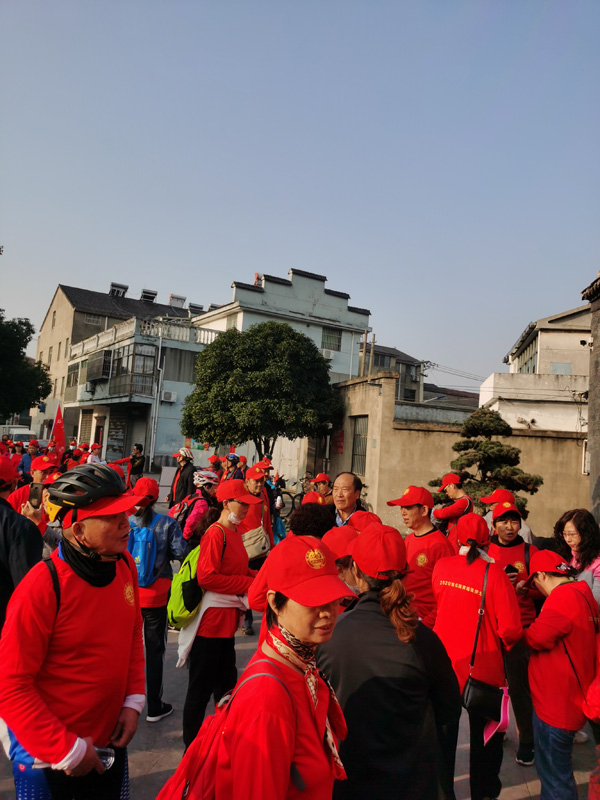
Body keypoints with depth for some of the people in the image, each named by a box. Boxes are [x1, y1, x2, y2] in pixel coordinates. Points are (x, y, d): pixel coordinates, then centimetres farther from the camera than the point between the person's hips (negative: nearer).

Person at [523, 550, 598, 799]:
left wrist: (525, 632, -4)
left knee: (554, 774, 6)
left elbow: (537, 638, -24)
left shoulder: (562, 597, -25)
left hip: (556, 701, -9)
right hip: (568, 697, 9)